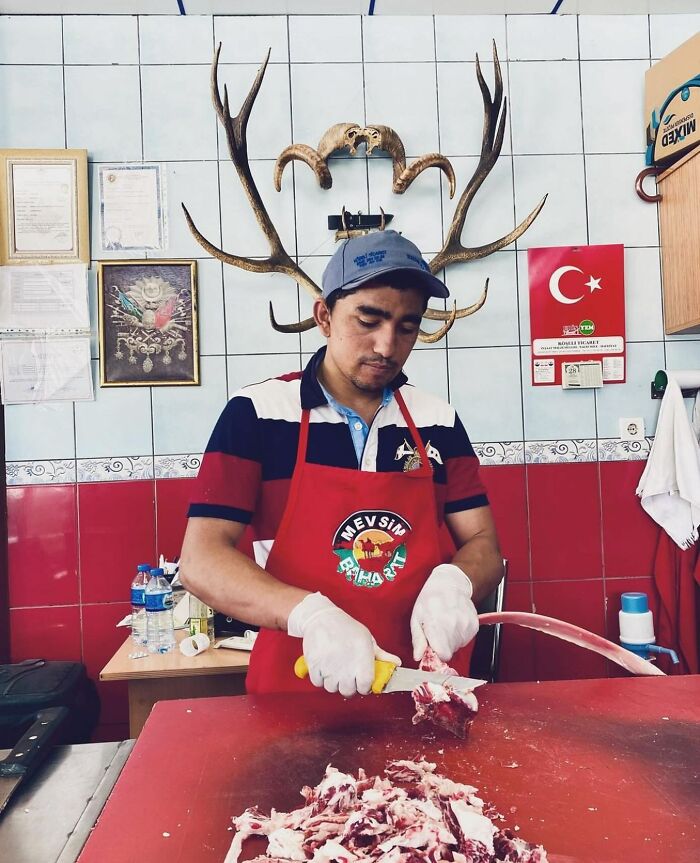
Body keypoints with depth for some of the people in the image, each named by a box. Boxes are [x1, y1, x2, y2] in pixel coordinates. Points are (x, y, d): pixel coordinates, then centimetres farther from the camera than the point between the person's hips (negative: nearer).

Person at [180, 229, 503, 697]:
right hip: (296, 691, -3)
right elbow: (202, 558, -9)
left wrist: (451, 584, -16)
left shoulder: (438, 421, 5)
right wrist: (310, 614, -24)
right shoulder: (257, 413, -5)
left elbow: (483, 546, 6)